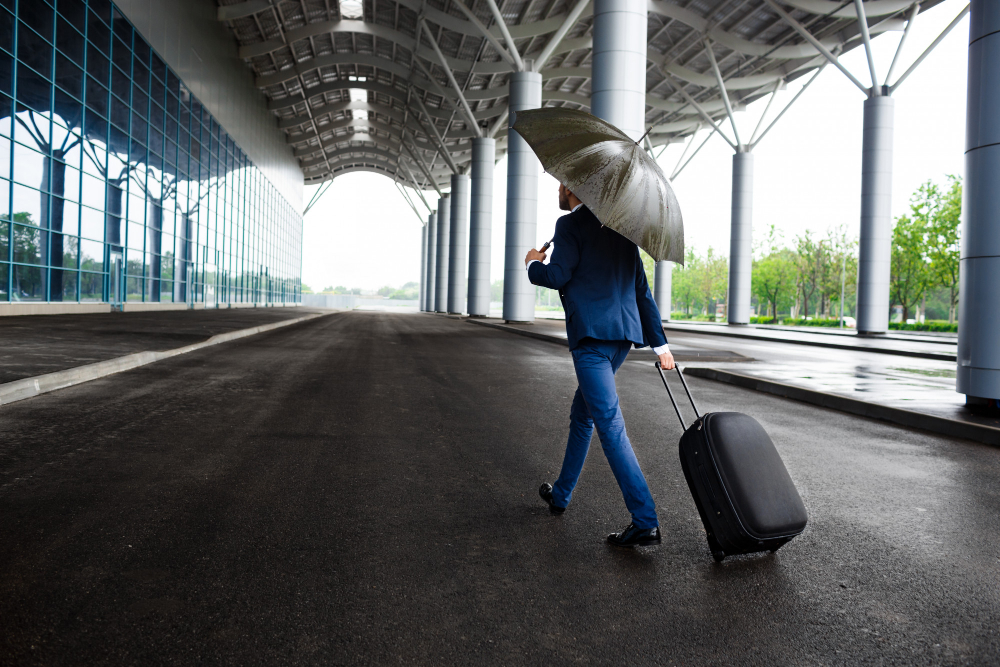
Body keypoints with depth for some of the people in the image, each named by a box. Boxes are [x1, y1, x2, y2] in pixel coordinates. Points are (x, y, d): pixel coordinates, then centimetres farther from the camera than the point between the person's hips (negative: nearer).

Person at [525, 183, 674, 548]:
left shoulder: (570, 224, -3)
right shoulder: (620, 228, 19)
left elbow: (557, 275, -14)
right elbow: (642, 289, 19)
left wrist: (533, 264, 9)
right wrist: (659, 342, 20)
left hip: (591, 334, -9)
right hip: (624, 331, 9)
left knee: (609, 424, -10)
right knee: (582, 414, 21)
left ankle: (645, 521, -12)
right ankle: (561, 494, 35)